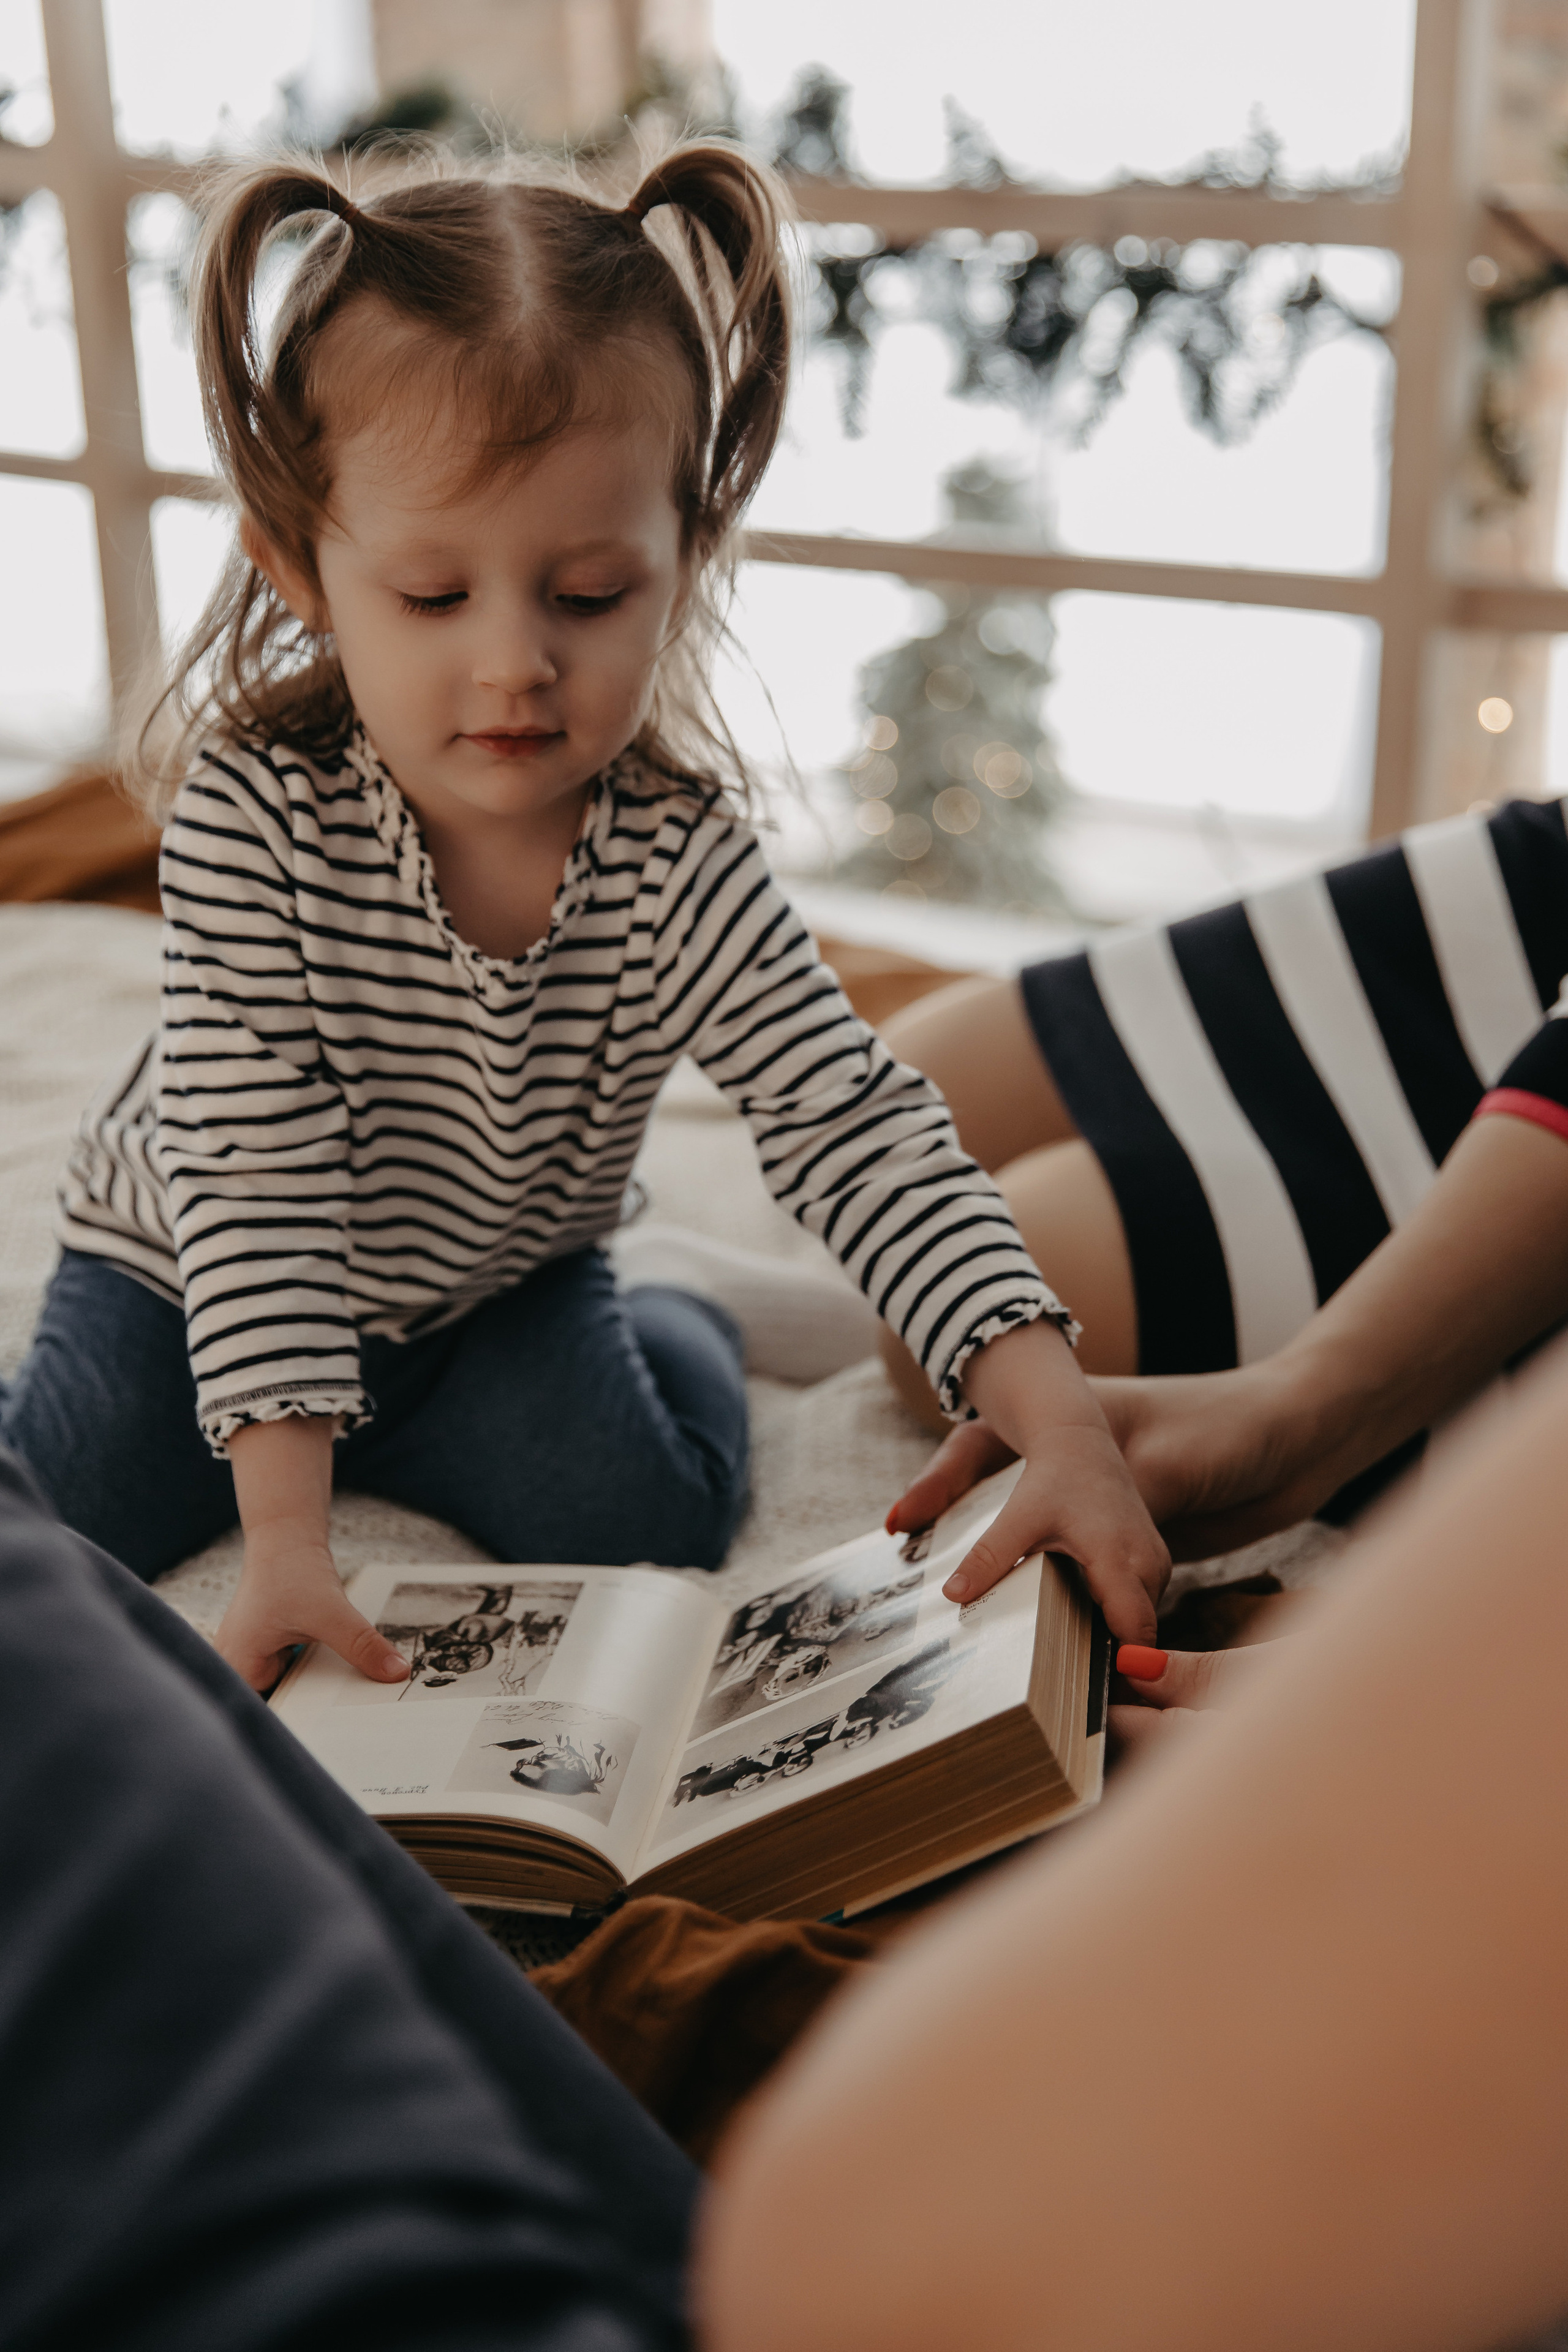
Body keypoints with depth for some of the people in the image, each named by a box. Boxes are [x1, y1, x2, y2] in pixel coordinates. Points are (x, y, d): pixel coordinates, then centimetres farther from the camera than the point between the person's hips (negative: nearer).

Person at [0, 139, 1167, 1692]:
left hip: (495, 1276, 1)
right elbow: (254, 1184, -32)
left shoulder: (681, 859, -26)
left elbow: (857, 1131, -32)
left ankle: (681, 1333, 19)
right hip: (188, 1267, -1)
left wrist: (1058, 1423, -45)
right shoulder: (253, 818, -32)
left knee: (645, 1522, -14)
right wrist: (283, 1539, -37)